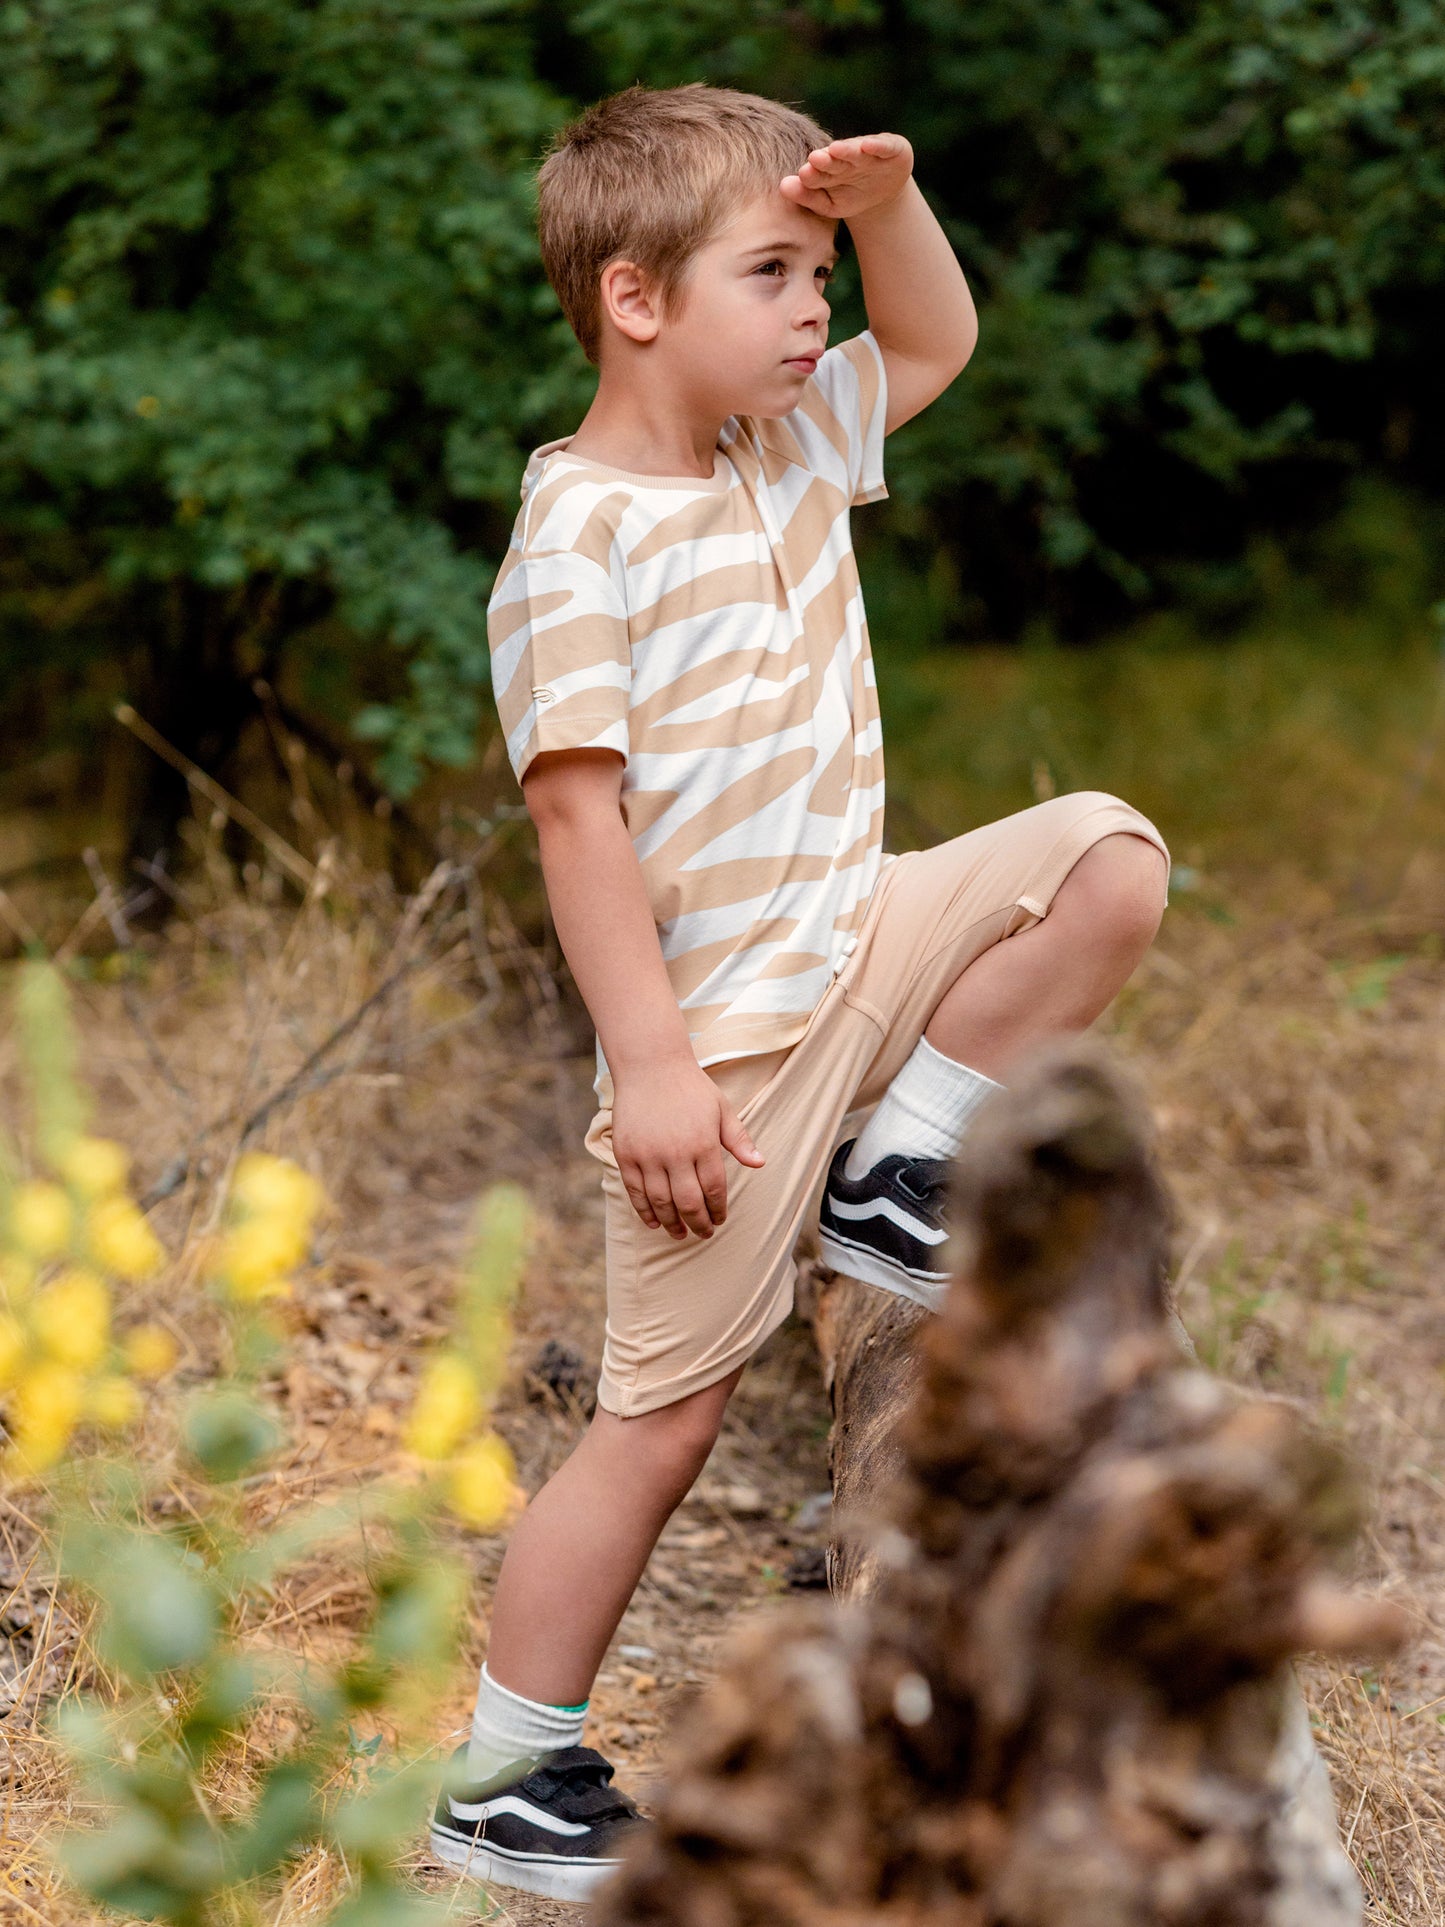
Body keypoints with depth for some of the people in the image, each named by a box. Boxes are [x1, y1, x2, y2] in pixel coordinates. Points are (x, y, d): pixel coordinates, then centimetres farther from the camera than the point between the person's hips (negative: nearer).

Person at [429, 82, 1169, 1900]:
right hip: (723, 1032, -8)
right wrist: (650, 1063, -24)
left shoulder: (792, 450, 8)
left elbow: (937, 340, 23)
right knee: (663, 1416, -3)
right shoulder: (582, 534, -17)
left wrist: (885, 197, 2)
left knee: (1109, 857, -6)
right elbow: (577, 807, -21)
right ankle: (503, 1780, 12)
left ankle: (893, 1175, 6)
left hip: (856, 944, 8)